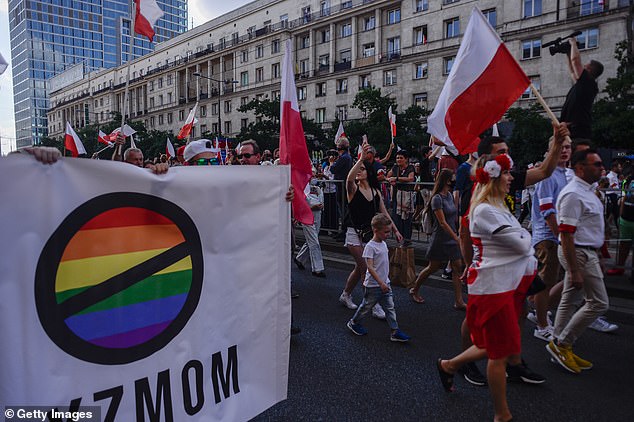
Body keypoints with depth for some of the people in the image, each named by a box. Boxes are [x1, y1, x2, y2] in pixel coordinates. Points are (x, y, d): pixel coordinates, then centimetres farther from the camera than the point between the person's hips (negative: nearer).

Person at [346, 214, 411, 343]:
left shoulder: (384, 244, 7)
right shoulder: (370, 246, -20)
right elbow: (369, 267, -24)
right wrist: (381, 283, -28)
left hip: (385, 283, 7)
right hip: (373, 285, -7)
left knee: (390, 307, 6)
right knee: (367, 306, 9)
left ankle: (395, 332, 11)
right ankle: (353, 323, 30)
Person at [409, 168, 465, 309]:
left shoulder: (450, 195, 7)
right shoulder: (437, 199, -18)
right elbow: (443, 223, -20)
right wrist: (457, 238, -21)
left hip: (452, 238, 7)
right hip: (441, 238, -7)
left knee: (457, 267, 3)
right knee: (433, 267, 6)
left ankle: (459, 301, 8)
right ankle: (414, 290, 26)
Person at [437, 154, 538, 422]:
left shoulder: (498, 207, 14)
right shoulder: (485, 210, -19)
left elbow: (523, 244, 15)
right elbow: (522, 244, -18)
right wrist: (525, 240, 1)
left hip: (508, 283, 10)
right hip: (493, 287, -10)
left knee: (495, 347, 20)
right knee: (501, 353, 4)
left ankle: (448, 365, 39)